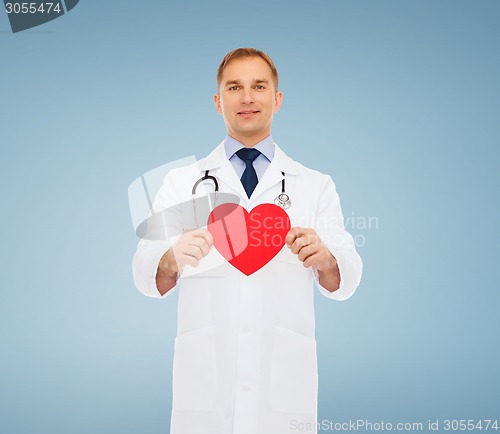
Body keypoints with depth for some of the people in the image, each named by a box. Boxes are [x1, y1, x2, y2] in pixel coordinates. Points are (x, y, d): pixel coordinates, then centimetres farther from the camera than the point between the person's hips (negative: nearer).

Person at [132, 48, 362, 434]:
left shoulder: (315, 186, 9)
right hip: (203, 380, 0)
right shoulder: (182, 183, 8)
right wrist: (173, 259, -22)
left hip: (284, 381, 1)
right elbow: (146, 276, 1)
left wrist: (325, 259, -21)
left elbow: (346, 280, 2)